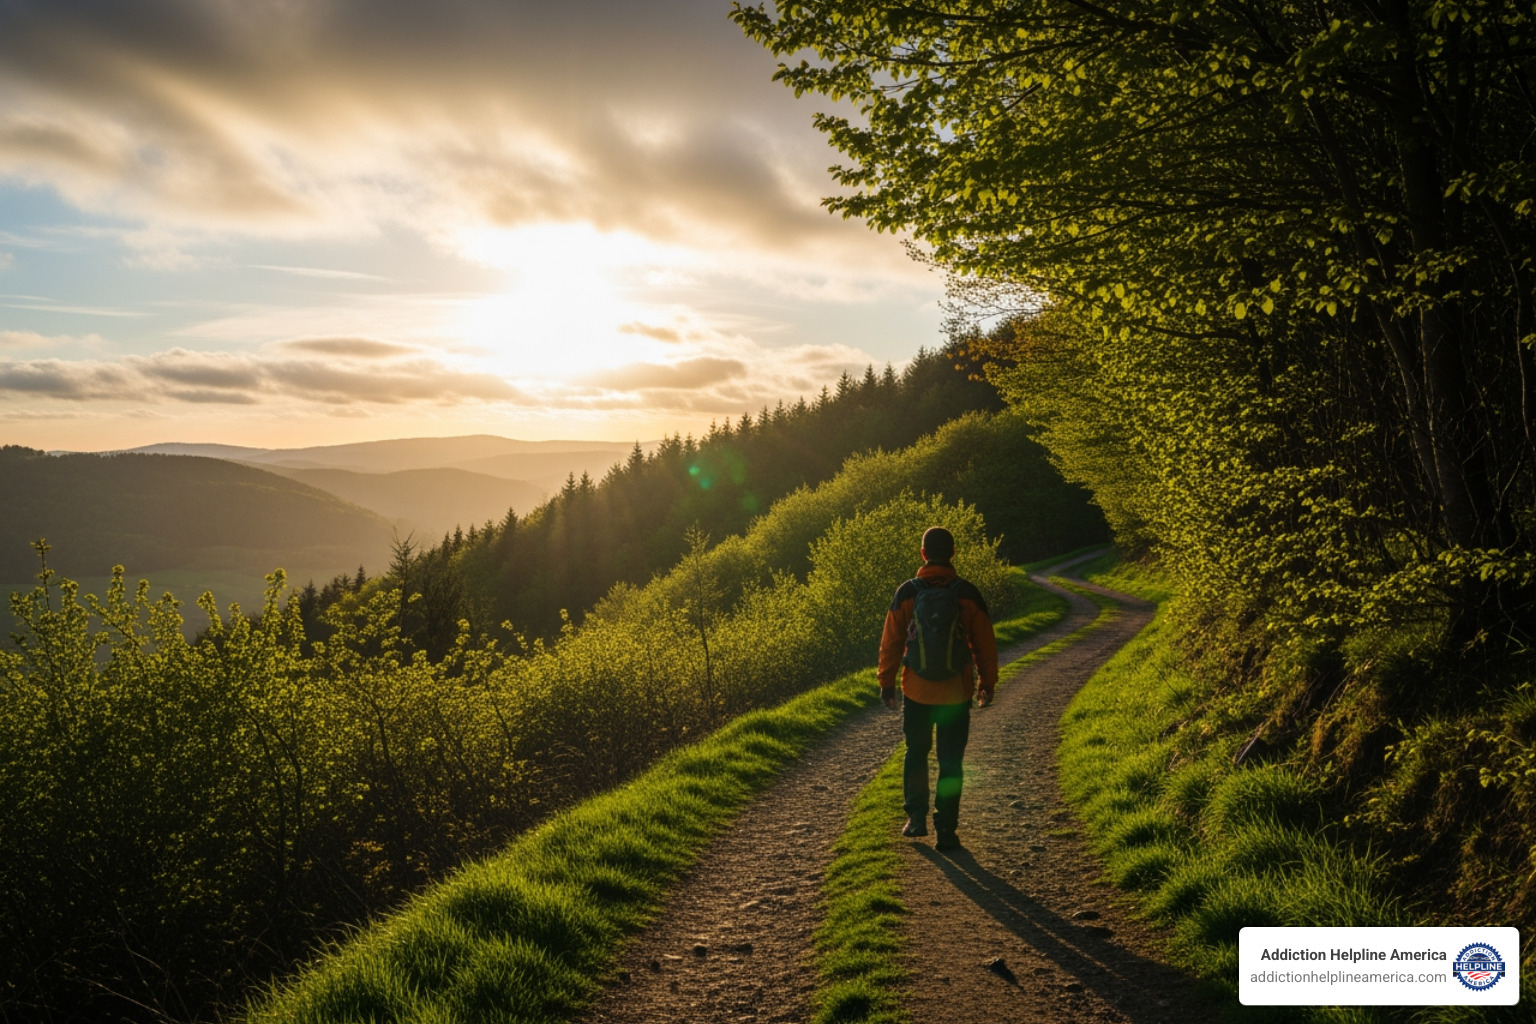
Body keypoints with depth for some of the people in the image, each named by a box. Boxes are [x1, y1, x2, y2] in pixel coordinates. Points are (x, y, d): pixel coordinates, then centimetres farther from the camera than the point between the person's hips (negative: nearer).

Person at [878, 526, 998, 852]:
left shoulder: (906, 593, -8)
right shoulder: (968, 594, -8)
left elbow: (891, 642, -2)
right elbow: (984, 643, 0)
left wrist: (886, 682, 10)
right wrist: (987, 683, 13)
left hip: (916, 691, 0)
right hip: (956, 693, 0)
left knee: (916, 754, 20)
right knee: (950, 761, 8)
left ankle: (916, 818, 24)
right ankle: (945, 831, 10)